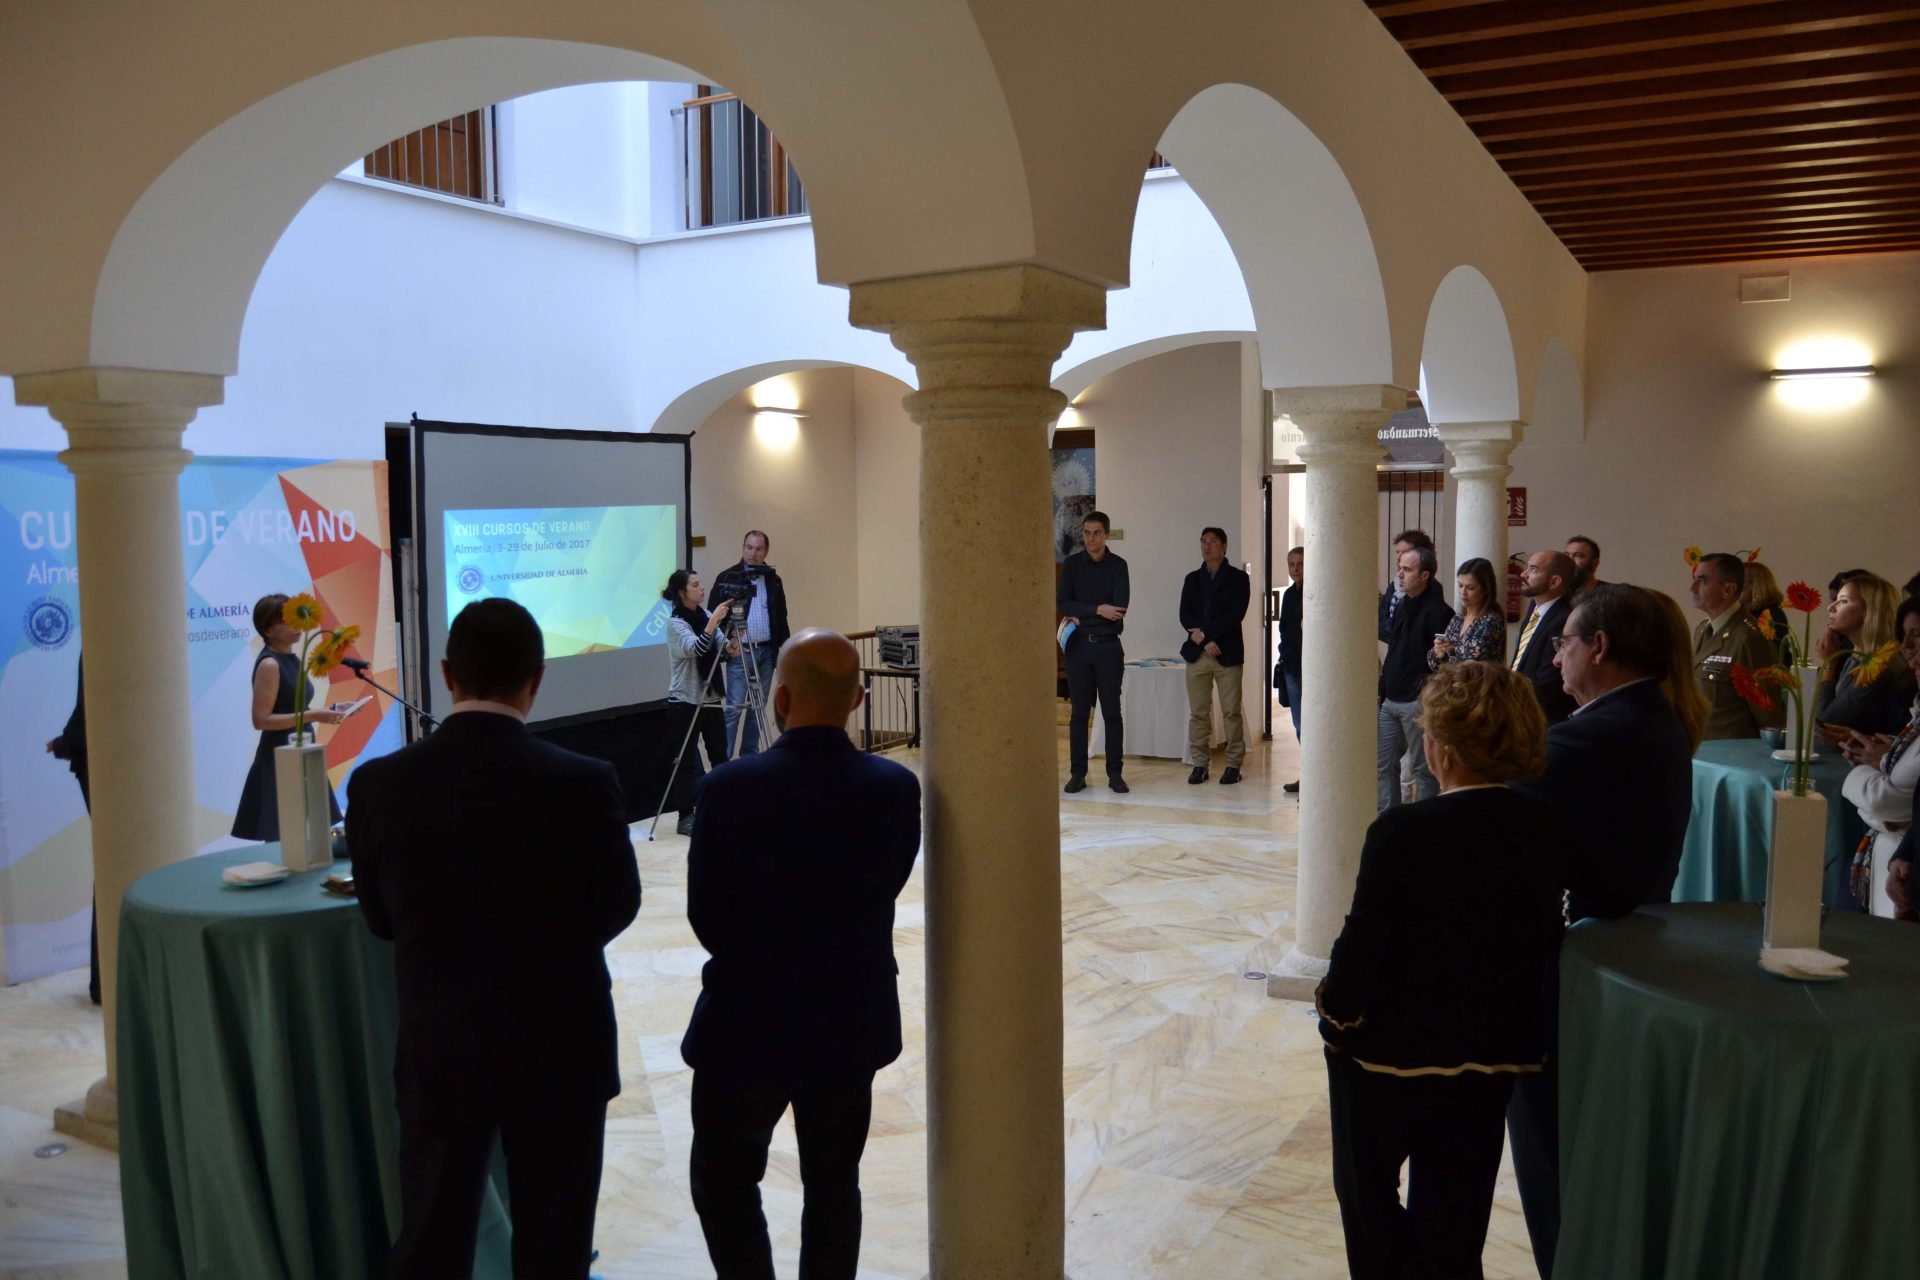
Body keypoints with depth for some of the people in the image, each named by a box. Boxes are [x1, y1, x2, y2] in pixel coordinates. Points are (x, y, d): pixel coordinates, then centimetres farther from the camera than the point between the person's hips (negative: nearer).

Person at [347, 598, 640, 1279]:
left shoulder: (377, 783, -12)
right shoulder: (584, 782, -18)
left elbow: (382, 919, 1)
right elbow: (618, 907, -4)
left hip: (437, 1049, 2)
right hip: (560, 1047, -2)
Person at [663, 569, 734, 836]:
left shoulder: (705, 615, 9)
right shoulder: (675, 622, -11)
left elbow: (719, 647, 7)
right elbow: (695, 648, -27)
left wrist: (731, 644, -14)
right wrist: (714, 620, -34)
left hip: (710, 699, 6)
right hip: (685, 703, -6)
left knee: (720, 756, 8)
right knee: (687, 762, -1)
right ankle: (685, 818, 8)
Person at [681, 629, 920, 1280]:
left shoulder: (730, 787, -20)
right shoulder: (896, 787, -11)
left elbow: (706, 917, -11)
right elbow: (882, 892, -1)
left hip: (749, 1020, -3)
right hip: (853, 1020, 3)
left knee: (724, 1183, 17)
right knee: (834, 1185, 19)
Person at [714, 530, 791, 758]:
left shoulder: (773, 580, 11)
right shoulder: (727, 578, -1)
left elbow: (781, 618, 15)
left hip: (766, 652, 4)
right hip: (739, 652, -4)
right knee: (734, 707, -8)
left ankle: (749, 756, 16)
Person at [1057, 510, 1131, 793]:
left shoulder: (1118, 565, 2)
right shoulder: (1072, 564, 5)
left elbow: (1119, 608, -10)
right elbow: (1061, 604, -7)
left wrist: (1082, 618, -10)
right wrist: (1098, 609, -15)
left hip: (1108, 645, -1)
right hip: (1078, 645, 1)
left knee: (1112, 712, 2)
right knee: (1079, 712, 3)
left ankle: (1115, 773, 8)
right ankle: (1077, 774, 8)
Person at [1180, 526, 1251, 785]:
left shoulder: (1238, 578, 3)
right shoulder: (1192, 579, 14)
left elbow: (1236, 615, -8)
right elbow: (1185, 615, 5)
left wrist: (1205, 633, -12)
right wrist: (1202, 640, -10)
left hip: (1227, 654, -3)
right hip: (1197, 654, 3)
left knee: (1231, 712, -2)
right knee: (1198, 713, 3)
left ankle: (1234, 765, 5)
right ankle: (1199, 764, 9)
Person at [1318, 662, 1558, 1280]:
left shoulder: (1402, 833, -25)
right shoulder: (1544, 830, -8)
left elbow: (1363, 950, -21)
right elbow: (1543, 942, 1)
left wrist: (1332, 1003, -2)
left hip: (1392, 1055, -5)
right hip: (1497, 1055, 5)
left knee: (1366, 1189, 20)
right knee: (1453, 1227, 20)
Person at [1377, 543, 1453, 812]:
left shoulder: (1438, 611, -13)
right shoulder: (1401, 606, 14)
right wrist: (1382, 691, 15)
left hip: (1417, 702, -8)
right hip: (1390, 700, 8)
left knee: (1423, 769, 2)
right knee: (1384, 764, 10)